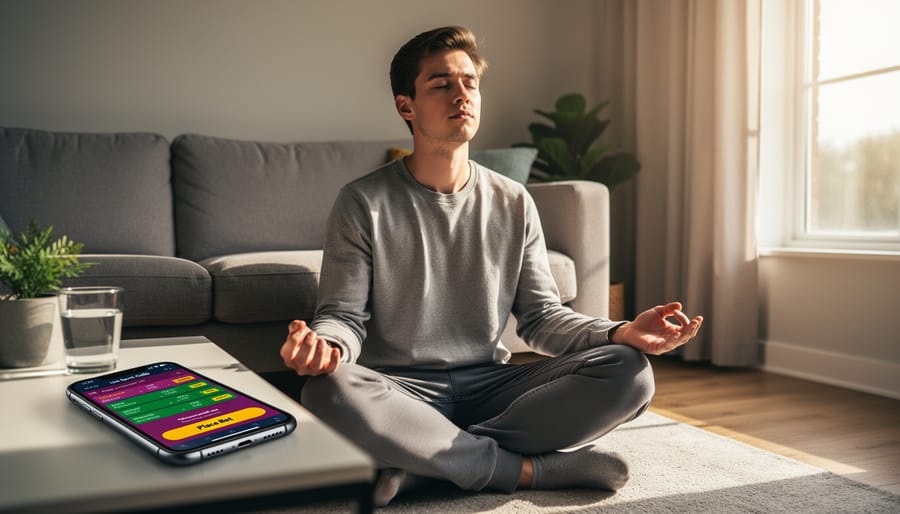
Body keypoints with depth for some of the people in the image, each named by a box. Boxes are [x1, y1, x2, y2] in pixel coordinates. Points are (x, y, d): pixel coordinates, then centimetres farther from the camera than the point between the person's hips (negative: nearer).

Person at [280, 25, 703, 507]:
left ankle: (427, 460, -22)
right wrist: (326, 345, -29)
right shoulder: (363, 203, -2)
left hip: (489, 385, 4)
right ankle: (531, 468, -22)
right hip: (401, 390, -3)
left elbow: (541, 315, 6)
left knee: (628, 371, -18)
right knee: (328, 392, -37)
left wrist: (623, 332, -12)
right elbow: (344, 315, -4)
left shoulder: (512, 204, 7)